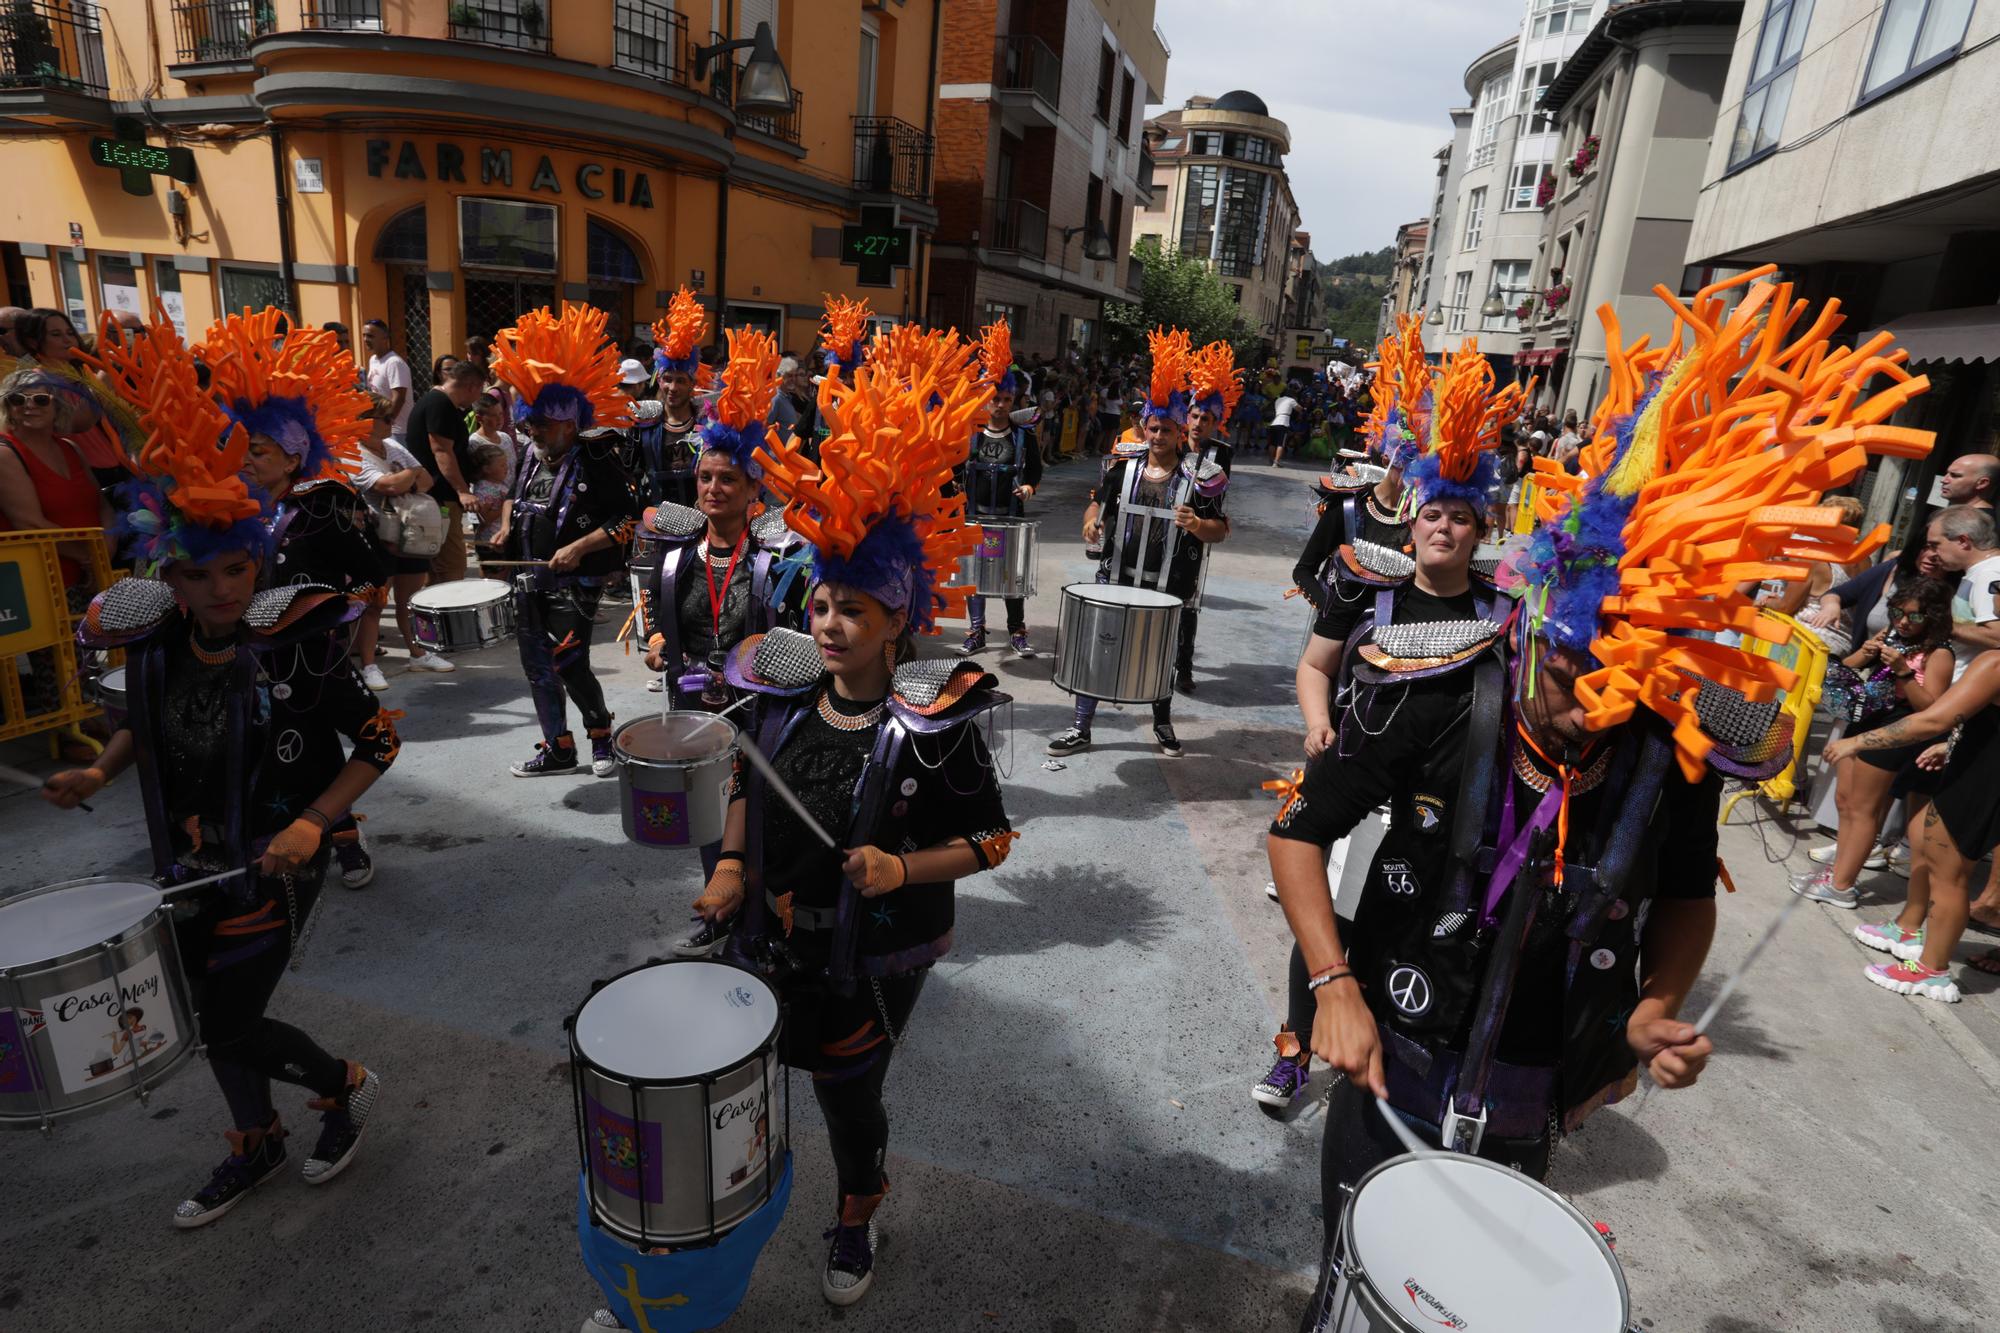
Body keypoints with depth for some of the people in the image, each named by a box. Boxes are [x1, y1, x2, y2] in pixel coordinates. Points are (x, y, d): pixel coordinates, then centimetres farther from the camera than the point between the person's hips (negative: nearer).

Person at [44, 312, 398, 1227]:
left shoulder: (293, 651, -23)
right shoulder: (153, 642, -7)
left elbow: (377, 743, -16)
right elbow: (150, 722, 14)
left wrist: (311, 822, -25)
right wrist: (99, 773, -3)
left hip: (272, 870, -6)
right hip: (189, 868, 6)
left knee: (231, 1026, 0)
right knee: (213, 1019, 19)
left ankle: (348, 1086, 29)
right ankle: (255, 1146, 44)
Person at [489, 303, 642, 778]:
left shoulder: (596, 461, -13)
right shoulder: (532, 458, 8)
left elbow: (628, 518, -17)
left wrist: (578, 547, -20)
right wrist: (507, 529, 11)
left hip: (575, 582, -7)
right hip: (530, 578, 8)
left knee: (568, 664, -10)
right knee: (537, 666, 10)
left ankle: (601, 734, 15)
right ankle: (558, 749, 22)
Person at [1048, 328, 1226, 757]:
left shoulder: (1200, 478, -5)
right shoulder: (1123, 467, 2)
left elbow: (1220, 530, -4)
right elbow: (1098, 502, 15)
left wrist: (1196, 524, -25)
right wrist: (1091, 522, -7)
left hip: (1168, 587, -2)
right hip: (1116, 578, 2)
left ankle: (1163, 723, 36)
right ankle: (1080, 728, 12)